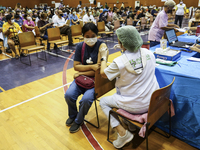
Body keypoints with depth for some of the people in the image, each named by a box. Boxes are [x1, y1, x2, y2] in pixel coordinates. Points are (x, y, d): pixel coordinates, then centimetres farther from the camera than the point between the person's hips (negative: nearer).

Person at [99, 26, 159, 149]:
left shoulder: (119, 62, -25)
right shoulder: (149, 53, -8)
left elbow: (103, 74, -6)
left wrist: (103, 57, 10)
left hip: (135, 106, -6)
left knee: (103, 101, 15)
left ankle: (122, 133, 6)